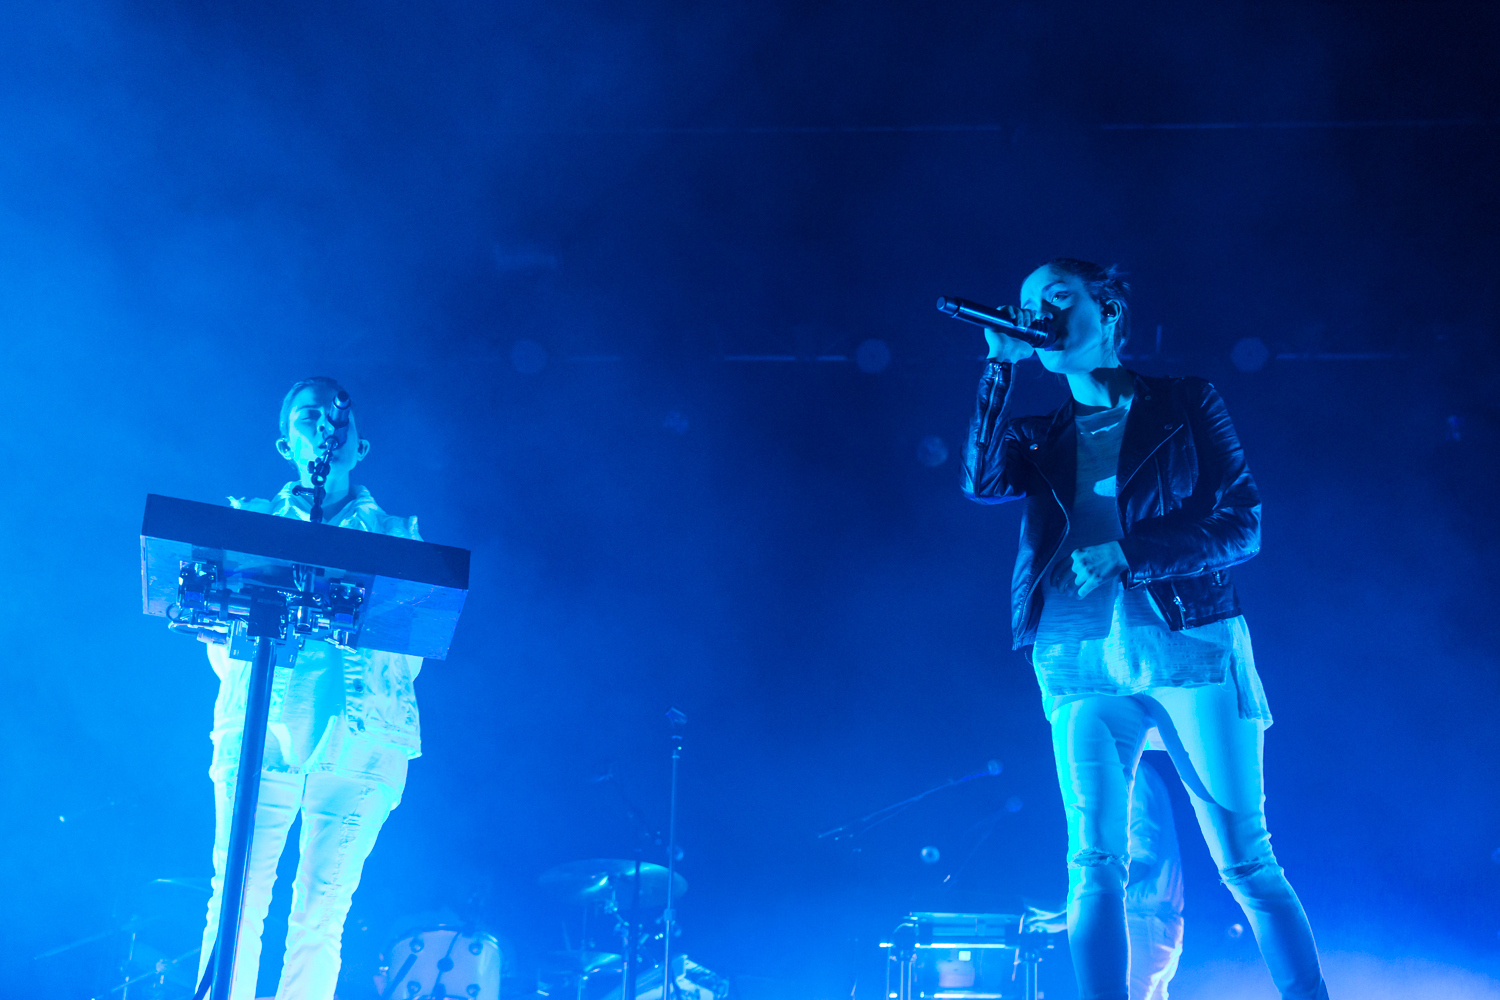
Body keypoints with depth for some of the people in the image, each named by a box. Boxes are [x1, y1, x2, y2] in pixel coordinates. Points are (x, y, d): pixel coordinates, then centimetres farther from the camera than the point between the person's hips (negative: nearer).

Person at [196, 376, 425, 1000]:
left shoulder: (396, 535, 17)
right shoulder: (252, 519, 19)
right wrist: (241, 680, -11)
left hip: (358, 739, 0)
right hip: (259, 726, 1)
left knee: (320, 920, -5)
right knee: (236, 906, -7)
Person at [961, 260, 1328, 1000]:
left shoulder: (1184, 405, 8)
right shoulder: (1040, 439, 16)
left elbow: (1241, 526, 1)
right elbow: (983, 483, -4)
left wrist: (1125, 554, -12)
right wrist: (1001, 364, -4)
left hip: (1189, 642, -2)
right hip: (1080, 658, 3)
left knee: (1247, 864, -3)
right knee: (1094, 868, -4)